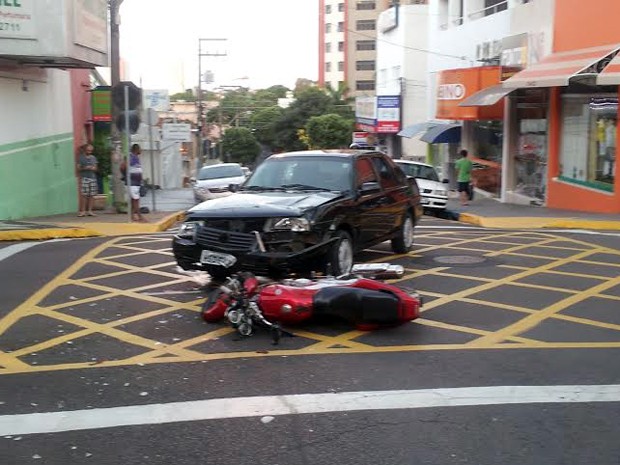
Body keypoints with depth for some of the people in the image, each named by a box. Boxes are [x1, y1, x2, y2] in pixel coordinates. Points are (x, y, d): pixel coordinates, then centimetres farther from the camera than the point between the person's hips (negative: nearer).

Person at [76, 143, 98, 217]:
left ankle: (89, 210, 7)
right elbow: (78, 168, 1)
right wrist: (85, 168, -15)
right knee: (84, 195, -8)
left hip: (92, 177, 4)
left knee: (91, 195, 2)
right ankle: (83, 211, -4)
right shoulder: (81, 158, 3)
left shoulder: (93, 158, 15)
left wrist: (94, 168, -4)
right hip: (84, 178, -4)